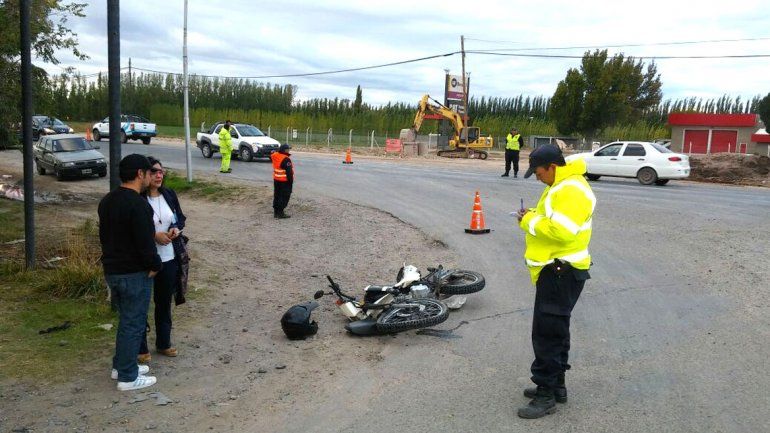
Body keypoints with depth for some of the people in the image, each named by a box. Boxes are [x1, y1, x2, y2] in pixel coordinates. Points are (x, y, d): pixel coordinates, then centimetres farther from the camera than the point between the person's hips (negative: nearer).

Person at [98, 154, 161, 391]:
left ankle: (120, 365, 32)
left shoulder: (107, 200, 8)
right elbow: (145, 242, -23)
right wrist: (155, 266, -9)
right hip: (134, 274, -9)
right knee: (133, 323, 1)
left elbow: (104, 234, 16)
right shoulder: (138, 204, -22)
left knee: (126, 319, 22)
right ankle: (128, 377, 10)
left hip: (111, 270, 9)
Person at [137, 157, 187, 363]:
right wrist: (154, 236, -21)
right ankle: (141, 348, 21)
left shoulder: (169, 194, 4)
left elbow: (181, 217, 14)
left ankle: (163, 343, 34)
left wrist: (176, 229, -7)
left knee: (164, 302, 18)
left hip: (169, 259, 6)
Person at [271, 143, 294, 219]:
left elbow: (271, 156, 28)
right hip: (285, 181, -9)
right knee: (284, 197, 0)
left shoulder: (274, 155, 1)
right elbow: (289, 171, -22)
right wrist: (291, 180, -15)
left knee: (277, 195, 17)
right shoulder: (286, 159, -24)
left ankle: (276, 212, 24)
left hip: (276, 179, 9)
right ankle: (280, 212, 0)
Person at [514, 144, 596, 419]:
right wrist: (533, 216, 2)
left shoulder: (571, 190, -20)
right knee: (555, 330, 18)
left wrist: (531, 221, -16)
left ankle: (546, 396, 1)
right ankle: (556, 385, 29)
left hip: (561, 272, -11)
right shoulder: (561, 186, 15)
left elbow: (561, 230, -29)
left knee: (547, 333, -7)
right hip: (556, 269, 11)